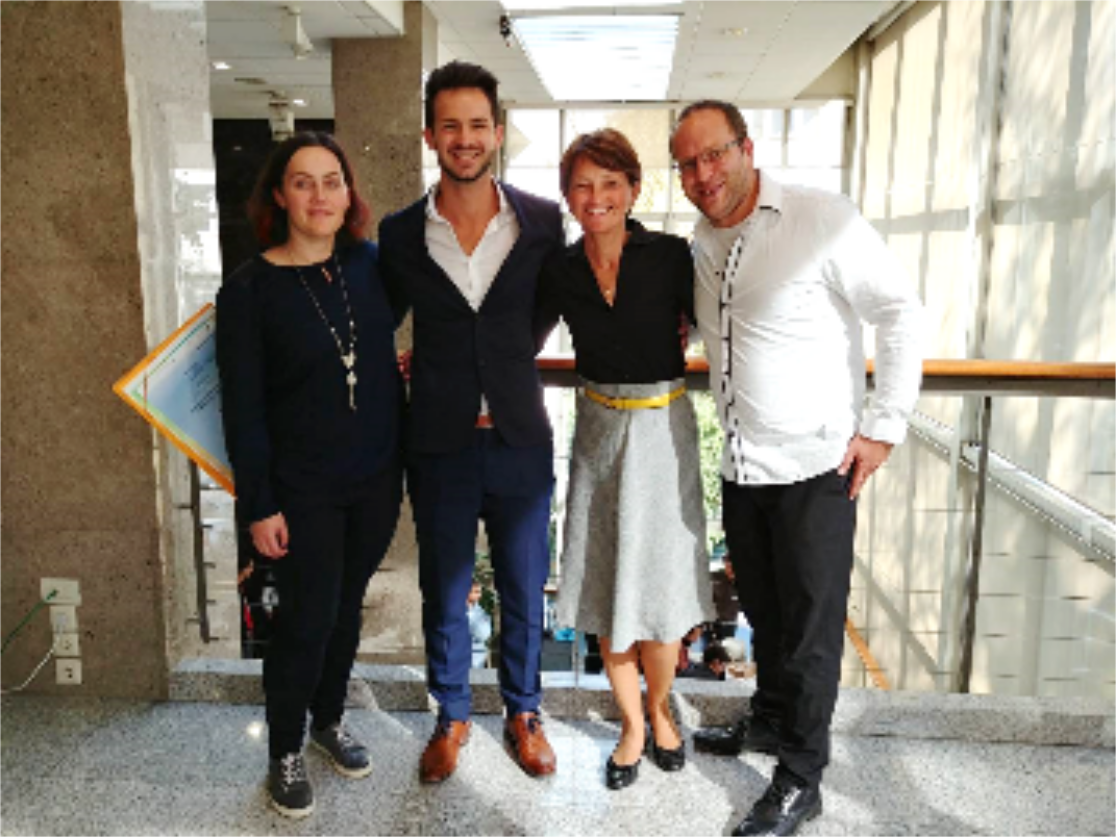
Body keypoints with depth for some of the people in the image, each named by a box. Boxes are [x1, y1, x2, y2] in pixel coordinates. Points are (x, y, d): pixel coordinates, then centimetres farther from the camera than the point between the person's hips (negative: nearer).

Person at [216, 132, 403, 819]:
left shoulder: (372, 265, -2)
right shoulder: (249, 290, -11)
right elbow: (244, 410, -10)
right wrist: (258, 506, -11)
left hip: (377, 476, 4)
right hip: (303, 485, -3)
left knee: (347, 605, 18)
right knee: (307, 618, 5)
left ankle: (330, 718, 42)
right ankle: (286, 750, 29)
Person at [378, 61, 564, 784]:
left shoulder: (543, 221, -4)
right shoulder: (401, 234, -2)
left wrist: (506, 363, 5)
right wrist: (413, 365, -1)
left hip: (521, 438, 0)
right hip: (440, 443, 0)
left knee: (524, 589, 14)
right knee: (444, 592, 14)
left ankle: (523, 712, 37)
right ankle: (452, 717, 36)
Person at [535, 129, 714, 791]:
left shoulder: (670, 256, -8)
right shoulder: (560, 271, 0)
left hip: (664, 430, -2)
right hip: (599, 432, 3)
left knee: (659, 586, 3)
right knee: (606, 587, 9)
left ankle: (660, 709, 32)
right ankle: (632, 725, 30)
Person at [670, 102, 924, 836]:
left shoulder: (823, 220, -14)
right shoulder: (702, 242, 6)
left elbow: (901, 313, -11)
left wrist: (884, 425, -13)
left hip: (815, 468, -6)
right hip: (742, 467, 6)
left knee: (811, 626, 6)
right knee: (764, 611, 20)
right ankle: (770, 720, 42)